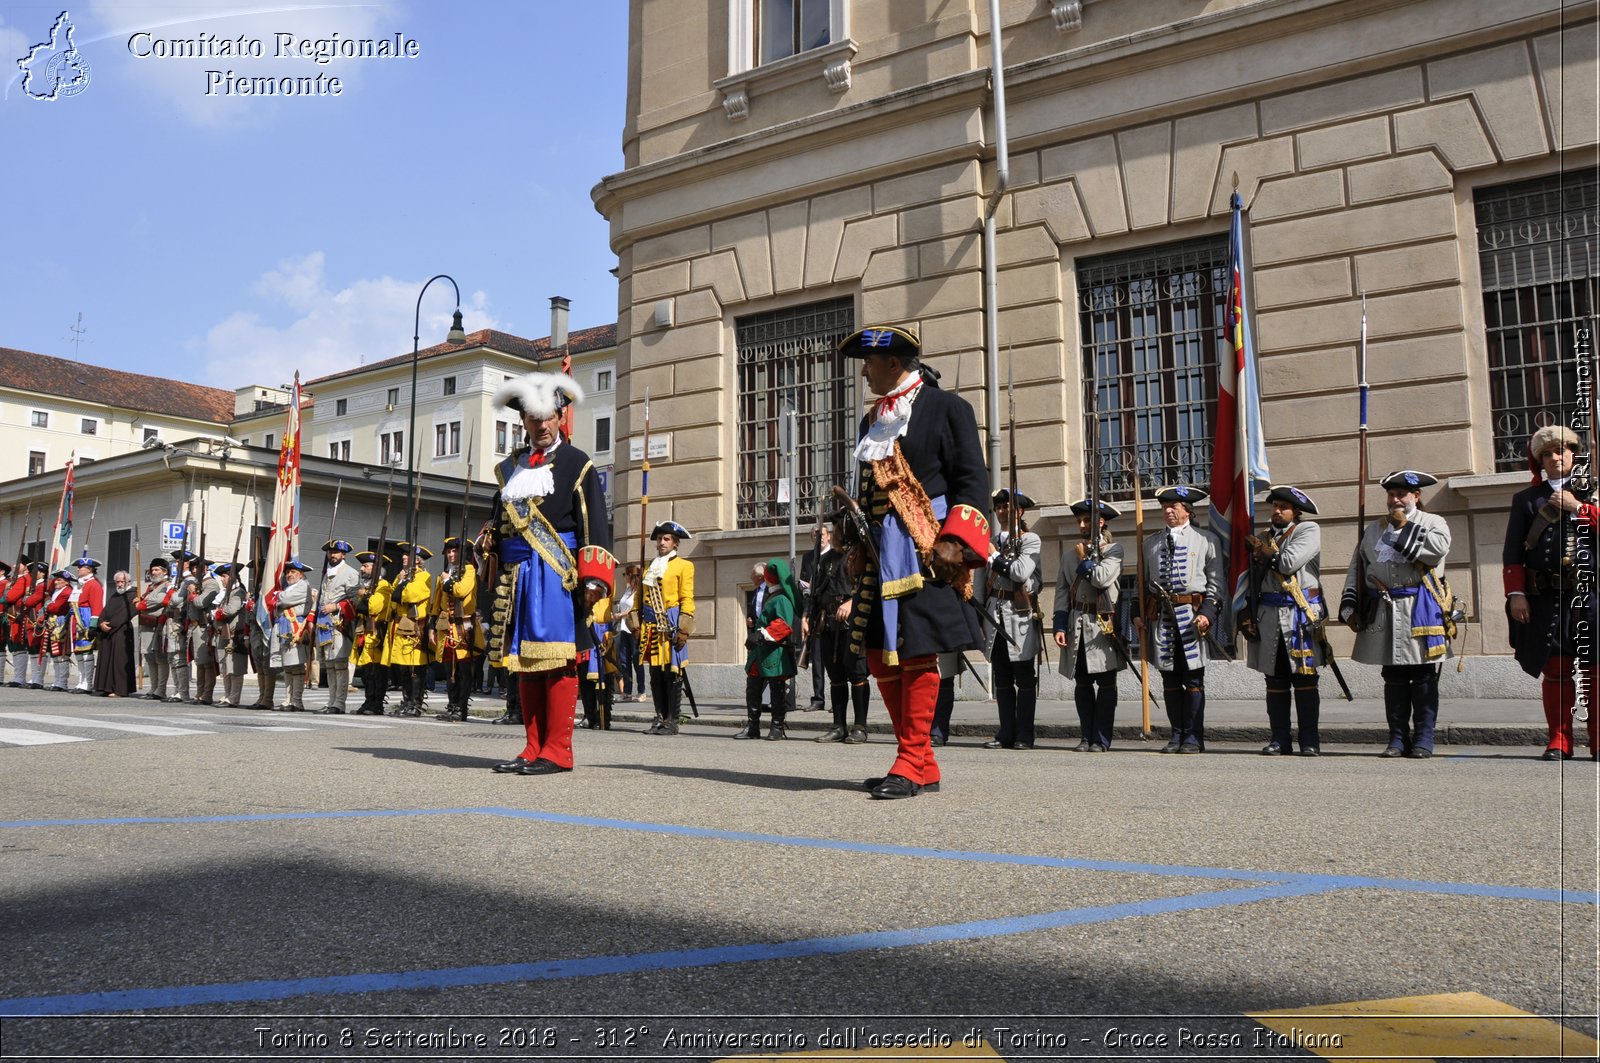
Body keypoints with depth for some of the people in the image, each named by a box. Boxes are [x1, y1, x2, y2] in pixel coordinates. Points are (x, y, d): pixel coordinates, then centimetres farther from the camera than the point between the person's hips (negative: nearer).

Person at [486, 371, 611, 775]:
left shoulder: (577, 464, 3)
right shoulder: (509, 468, 19)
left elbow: (595, 527, -4)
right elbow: (498, 527, 21)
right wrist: (495, 580, 15)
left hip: (557, 576, -6)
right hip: (518, 577, 6)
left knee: (557, 660, -6)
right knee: (523, 661, 6)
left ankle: (558, 750, -2)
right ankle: (534, 748, 13)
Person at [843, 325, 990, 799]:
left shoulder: (946, 407, 1)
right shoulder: (872, 420, 21)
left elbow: (973, 480, -6)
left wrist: (955, 542, -16)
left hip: (923, 549, -8)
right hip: (879, 553, 8)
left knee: (917, 651, -8)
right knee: (879, 654, 6)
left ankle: (912, 763, 0)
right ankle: (921, 763, 15)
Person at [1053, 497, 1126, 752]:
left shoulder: (1114, 550, 2)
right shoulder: (1069, 554, 15)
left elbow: (1103, 578, -17)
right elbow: (1061, 592, 9)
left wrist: (1084, 559, -2)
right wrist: (1059, 626, 0)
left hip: (1102, 626, -4)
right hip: (1076, 626, 4)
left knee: (1105, 684, -1)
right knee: (1081, 684, 6)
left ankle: (1101, 740, 3)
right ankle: (1086, 737, 12)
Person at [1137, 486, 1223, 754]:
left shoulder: (1206, 541, 4)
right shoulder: (1151, 543, 14)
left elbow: (1215, 583, 0)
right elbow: (1144, 582, 18)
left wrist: (1207, 613, -11)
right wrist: (1141, 615, 9)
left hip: (1193, 614, -3)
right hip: (1161, 616, 4)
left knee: (1193, 679, -1)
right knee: (1169, 679, 7)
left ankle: (1193, 738, 7)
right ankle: (1177, 735, 16)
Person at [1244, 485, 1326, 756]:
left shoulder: (1309, 530, 2)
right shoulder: (1263, 536, 19)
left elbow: (1290, 562, -13)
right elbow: (1253, 576, 18)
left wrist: (1266, 551, 3)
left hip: (1301, 613, -5)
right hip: (1270, 614, 5)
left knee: (1304, 678, -3)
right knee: (1275, 681, 5)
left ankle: (1309, 740, 2)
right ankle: (1280, 739, 10)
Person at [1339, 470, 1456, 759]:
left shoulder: (1433, 523, 5)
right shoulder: (1374, 530, 16)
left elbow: (1437, 549, -18)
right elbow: (1356, 569, 14)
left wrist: (1405, 527, -9)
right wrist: (1349, 607, 6)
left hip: (1421, 612, -4)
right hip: (1384, 613, 4)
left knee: (1423, 677, 0)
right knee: (1393, 677, 7)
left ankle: (1423, 739, 6)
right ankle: (1398, 738, 12)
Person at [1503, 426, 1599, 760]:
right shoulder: (1527, 499, 12)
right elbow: (1513, 552, 7)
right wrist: (1516, 593, -2)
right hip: (1547, 599, 0)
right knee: (1555, 670, 0)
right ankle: (1558, 742, 6)